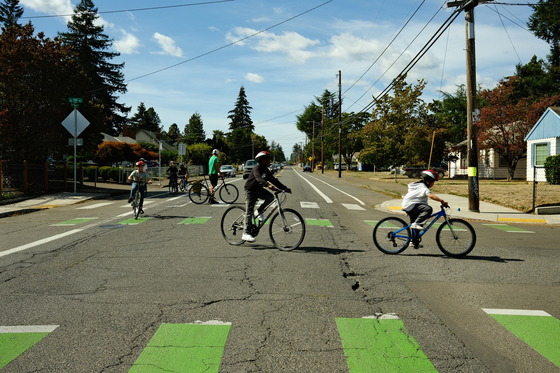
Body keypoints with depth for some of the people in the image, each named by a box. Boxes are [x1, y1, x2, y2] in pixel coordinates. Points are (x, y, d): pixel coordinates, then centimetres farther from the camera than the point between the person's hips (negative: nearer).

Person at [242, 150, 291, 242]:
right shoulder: (257, 168, -20)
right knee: (249, 211, -9)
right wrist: (268, 185, -55)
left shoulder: (266, 170, 5)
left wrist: (285, 188, -5)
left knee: (270, 197, -15)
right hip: (250, 190, -8)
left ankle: (258, 212, 4)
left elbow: (274, 180, 4)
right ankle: (246, 233, -9)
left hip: (258, 189, 8)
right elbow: (258, 178, -38)